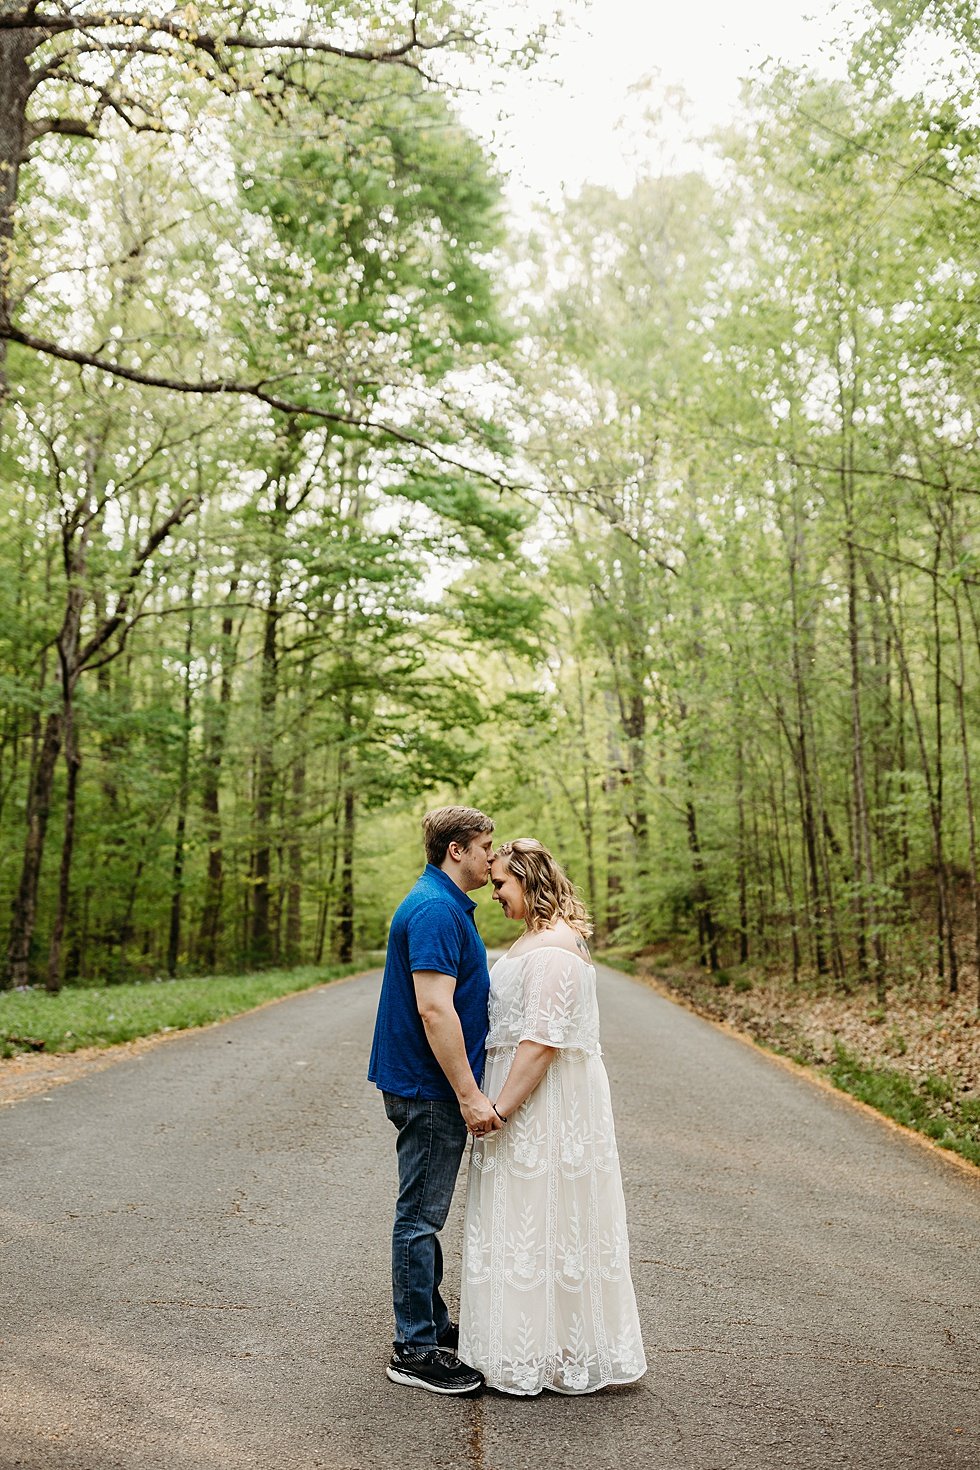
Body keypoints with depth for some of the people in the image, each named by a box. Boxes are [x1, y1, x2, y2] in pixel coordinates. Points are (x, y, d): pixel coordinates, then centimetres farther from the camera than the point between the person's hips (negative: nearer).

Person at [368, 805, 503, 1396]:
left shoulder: (448, 906, 14)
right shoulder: (434, 910, -20)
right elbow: (433, 1009, -26)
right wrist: (469, 1094, -25)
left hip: (434, 1086, 10)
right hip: (429, 1087, -10)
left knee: (427, 1213, 18)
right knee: (421, 1215, 0)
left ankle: (432, 1325, 30)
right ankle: (415, 1351, 11)